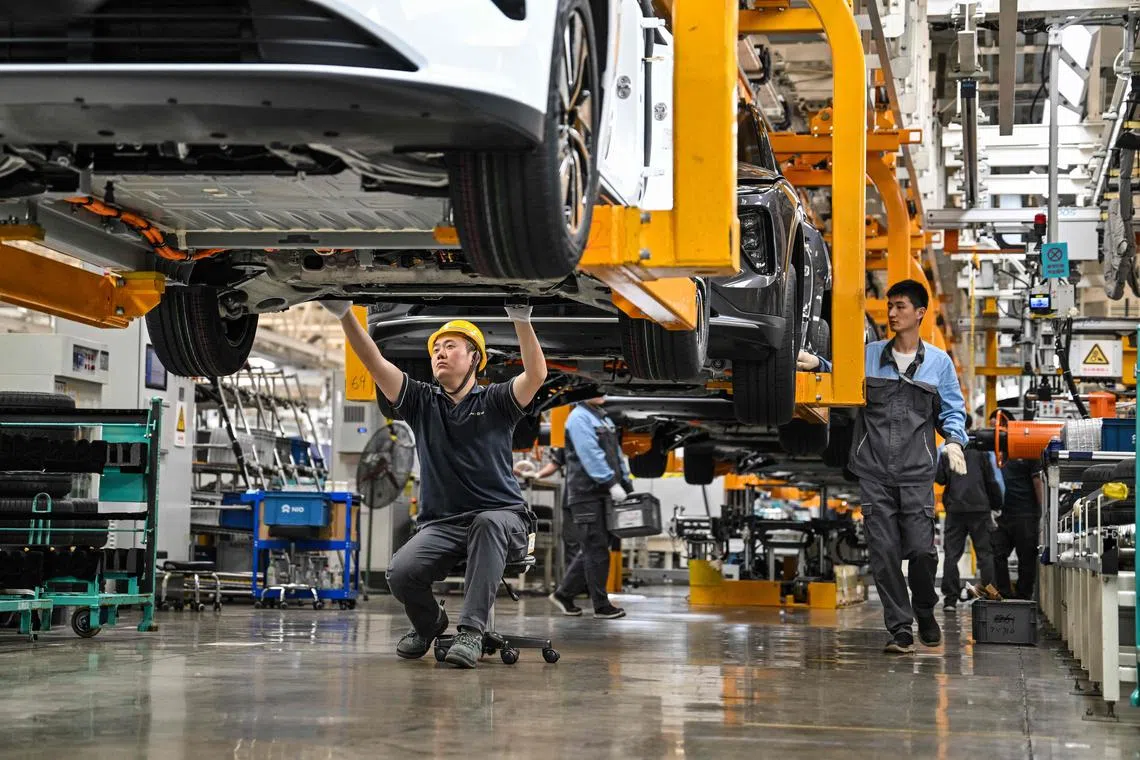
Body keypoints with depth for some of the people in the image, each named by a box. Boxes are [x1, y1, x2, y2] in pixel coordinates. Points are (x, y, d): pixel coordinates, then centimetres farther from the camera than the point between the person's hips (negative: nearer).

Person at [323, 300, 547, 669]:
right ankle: (429, 623, 11)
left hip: (500, 518, -3)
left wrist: (521, 318, -28)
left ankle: (471, 631, -38)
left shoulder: (495, 401, 5)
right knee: (401, 572, -25)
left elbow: (536, 375, -14)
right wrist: (345, 315, -12)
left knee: (488, 523, -39)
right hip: (440, 524, 3)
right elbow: (376, 365, 1)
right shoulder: (421, 402, 13)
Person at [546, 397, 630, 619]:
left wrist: (627, 484, 11)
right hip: (586, 494, -9)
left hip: (603, 495, 9)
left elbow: (616, 455, 20)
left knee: (592, 549, 12)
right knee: (596, 550, -6)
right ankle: (601, 605, -1)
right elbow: (591, 455, -18)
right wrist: (612, 483, -23)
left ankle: (563, 594, 21)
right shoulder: (579, 418, -8)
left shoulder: (604, 418, 21)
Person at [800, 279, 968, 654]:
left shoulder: (939, 361, 8)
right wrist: (816, 363, -13)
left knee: (921, 549, -6)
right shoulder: (869, 355, 10)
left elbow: (952, 410, 10)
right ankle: (900, 629, 7)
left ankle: (925, 614, 22)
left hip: (916, 472, -1)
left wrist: (955, 441, -9)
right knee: (884, 552, -2)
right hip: (873, 472, 1)